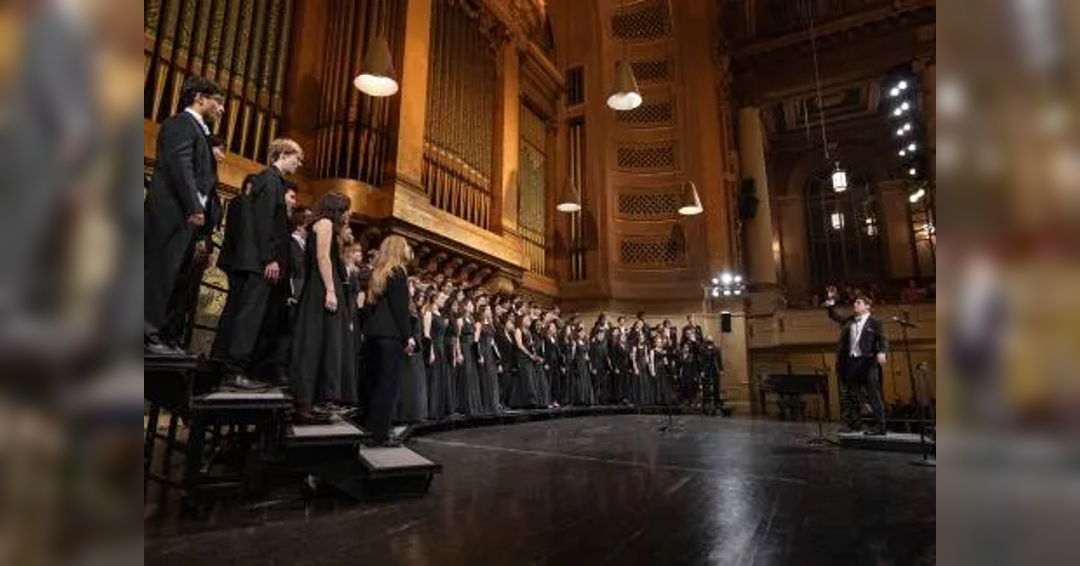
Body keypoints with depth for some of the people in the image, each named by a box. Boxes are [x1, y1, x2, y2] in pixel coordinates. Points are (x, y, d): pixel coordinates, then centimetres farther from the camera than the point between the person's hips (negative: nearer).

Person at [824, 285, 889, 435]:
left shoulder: (875, 323, -1)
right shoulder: (849, 321, 15)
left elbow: (883, 340, -10)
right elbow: (834, 316, 25)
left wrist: (881, 352, -29)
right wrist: (830, 301, 14)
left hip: (867, 362, -6)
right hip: (850, 362, 6)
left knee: (873, 395, -4)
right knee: (850, 396, 11)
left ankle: (880, 427, 0)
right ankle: (853, 425, 20)